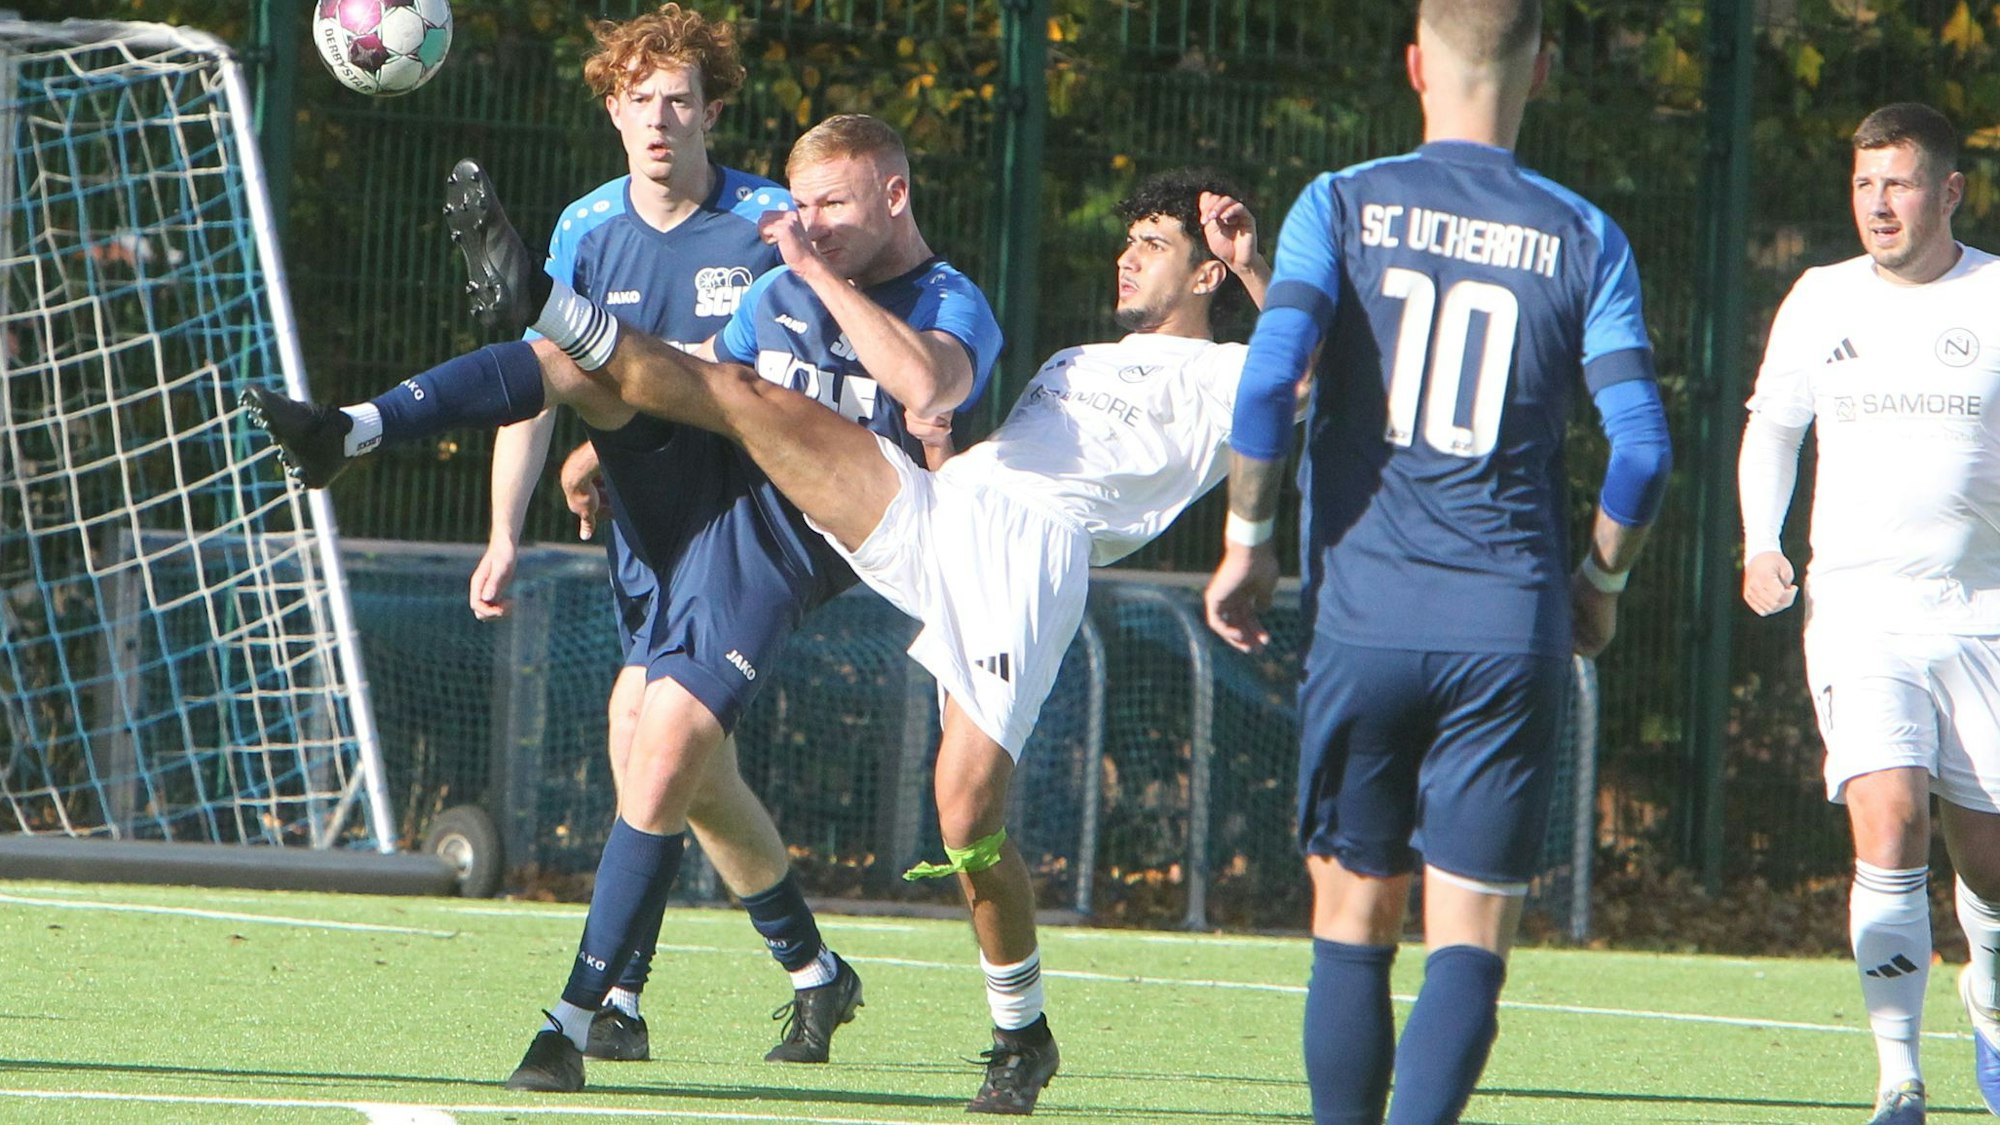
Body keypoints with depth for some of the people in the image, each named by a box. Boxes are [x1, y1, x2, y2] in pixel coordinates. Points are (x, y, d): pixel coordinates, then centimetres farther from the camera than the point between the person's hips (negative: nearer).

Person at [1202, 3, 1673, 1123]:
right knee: (1471, 937, -1)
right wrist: (1600, 581, 14)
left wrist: (1246, 545, 2)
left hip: (1363, 617, 0)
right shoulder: (1583, 240, 3)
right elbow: (1641, 446, -3)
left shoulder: (1342, 206, 2)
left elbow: (1270, 379, -10)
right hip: (1512, 629, 0)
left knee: (1355, 920, 12)